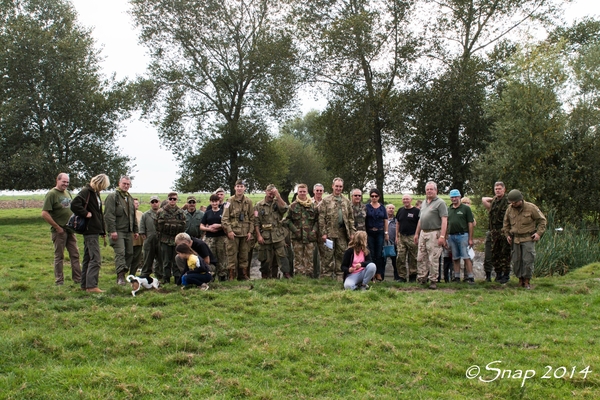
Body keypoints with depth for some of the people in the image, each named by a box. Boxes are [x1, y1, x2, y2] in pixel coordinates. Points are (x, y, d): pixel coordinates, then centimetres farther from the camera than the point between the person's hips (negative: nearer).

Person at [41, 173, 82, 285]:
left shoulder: (67, 193, 11)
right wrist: (57, 227, -16)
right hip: (59, 230, -7)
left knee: (75, 254, 9)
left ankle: (78, 278, 17)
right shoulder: (51, 194, -12)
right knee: (59, 256, 3)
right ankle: (59, 281, 11)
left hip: (70, 229, 7)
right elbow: (44, 214, -19)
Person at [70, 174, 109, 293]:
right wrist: (86, 214, -18)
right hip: (90, 230, -10)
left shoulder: (96, 193, 17)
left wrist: (103, 230, 19)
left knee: (88, 258, 13)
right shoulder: (86, 192, -12)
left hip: (94, 230, 10)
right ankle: (91, 286, -10)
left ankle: (85, 285, 19)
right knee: (95, 259, -11)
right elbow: (74, 205, -27)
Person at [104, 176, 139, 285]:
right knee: (120, 253, -16)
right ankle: (120, 276, -21)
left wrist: (136, 230, 20)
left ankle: (123, 274, 13)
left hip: (128, 231, 8)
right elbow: (109, 215, -13)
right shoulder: (112, 197, -5)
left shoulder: (130, 198, 20)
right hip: (117, 231, -8)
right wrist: (112, 230, -20)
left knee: (129, 253, 6)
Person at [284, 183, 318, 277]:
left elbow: (317, 220, 9)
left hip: (310, 237, 1)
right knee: (298, 259, 2)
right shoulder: (293, 206, 4)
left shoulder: (313, 205, 7)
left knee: (309, 258, 2)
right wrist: (294, 229, -6)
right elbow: (287, 220, 5)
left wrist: (314, 230, -4)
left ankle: (310, 276, 8)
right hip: (297, 238, -1)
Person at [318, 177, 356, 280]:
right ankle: (326, 275, 4)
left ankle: (340, 275, 13)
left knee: (341, 255, 6)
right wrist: (323, 233, -10)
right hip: (330, 233, -4)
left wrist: (352, 232, 6)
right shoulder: (326, 201, 2)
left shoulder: (346, 202, 15)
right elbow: (321, 218, -3)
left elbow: (351, 218, 14)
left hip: (342, 233, 4)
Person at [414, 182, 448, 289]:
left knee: (433, 259, -4)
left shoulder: (440, 203, -6)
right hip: (423, 233, 7)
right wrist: (416, 233, 20)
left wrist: (442, 236, -20)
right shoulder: (424, 203, 18)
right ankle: (422, 278, 17)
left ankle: (433, 281, 3)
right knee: (420, 258, 8)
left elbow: (444, 220, -13)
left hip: (434, 234, -7)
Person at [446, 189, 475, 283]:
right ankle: (457, 277, 14)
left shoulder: (466, 208, 1)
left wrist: (470, 239, -7)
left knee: (466, 257, -7)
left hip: (462, 235, -5)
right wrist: (445, 238, 10)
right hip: (451, 237, 5)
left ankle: (470, 277, -5)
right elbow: (446, 225, 17)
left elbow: (470, 224, -2)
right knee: (455, 258, 8)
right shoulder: (448, 210, 14)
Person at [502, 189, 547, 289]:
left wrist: (539, 233, -7)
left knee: (528, 260, -8)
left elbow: (542, 220, 2)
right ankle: (520, 280, 17)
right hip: (516, 239, 4)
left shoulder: (531, 208, -7)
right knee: (516, 261, 4)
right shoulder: (510, 209, 4)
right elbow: (506, 223, 20)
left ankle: (527, 282, 3)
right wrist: (507, 235, 12)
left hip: (528, 239, -4)